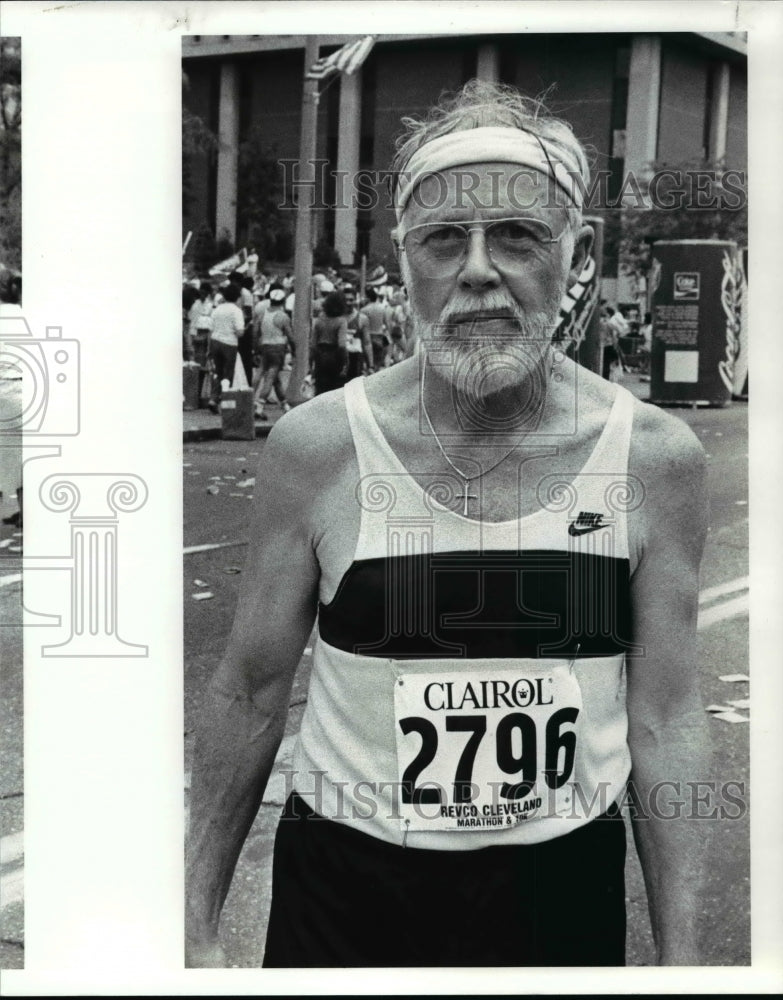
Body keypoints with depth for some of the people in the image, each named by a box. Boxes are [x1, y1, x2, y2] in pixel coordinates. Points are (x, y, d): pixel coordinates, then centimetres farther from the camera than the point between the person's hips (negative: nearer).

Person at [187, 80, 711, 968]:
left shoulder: (653, 459, -9)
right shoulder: (316, 448, -12)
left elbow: (664, 724, -2)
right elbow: (250, 692, -3)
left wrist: (679, 957, -1)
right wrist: (197, 930, 0)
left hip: (564, 890, 1)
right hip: (343, 887, -1)